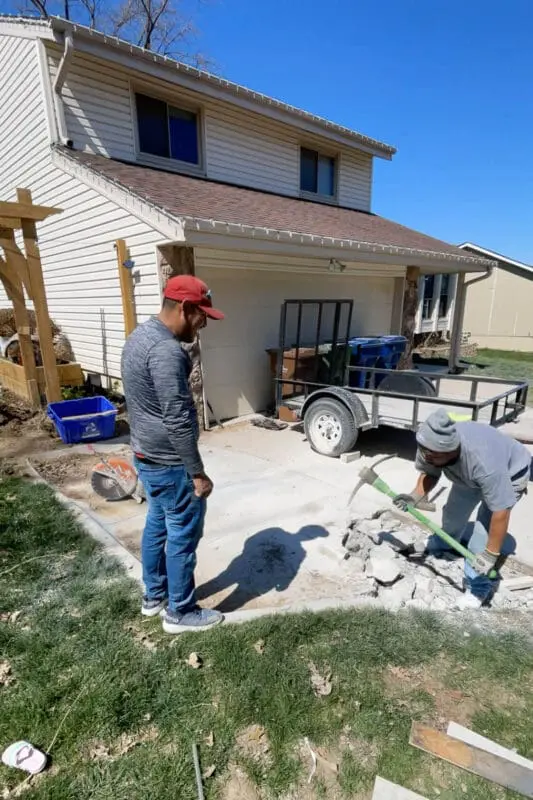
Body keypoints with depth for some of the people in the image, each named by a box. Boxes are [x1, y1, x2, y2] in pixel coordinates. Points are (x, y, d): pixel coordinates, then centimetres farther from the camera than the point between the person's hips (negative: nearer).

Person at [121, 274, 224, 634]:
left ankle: (154, 595, 39)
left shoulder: (140, 335, 8)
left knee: (157, 525, 22)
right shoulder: (166, 351, -26)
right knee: (183, 536, 7)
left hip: (145, 455, 10)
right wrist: (198, 473, -19)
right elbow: (178, 421, -27)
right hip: (170, 463, -10)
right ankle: (180, 613, 25)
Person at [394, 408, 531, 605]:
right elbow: (429, 473, -11)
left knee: (482, 534, -12)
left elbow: (500, 512, -38)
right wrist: (415, 495, -30)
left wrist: (491, 554, -30)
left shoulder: (485, 463, -47)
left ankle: (478, 587, 9)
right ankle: (445, 543, 50)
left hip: (510, 474, -6)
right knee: (453, 512, 18)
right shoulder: (431, 446, -31)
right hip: (470, 475, 6)